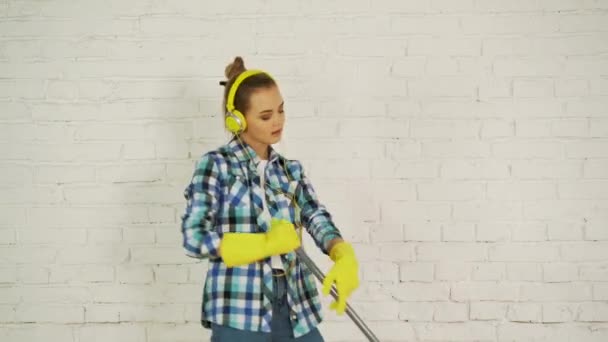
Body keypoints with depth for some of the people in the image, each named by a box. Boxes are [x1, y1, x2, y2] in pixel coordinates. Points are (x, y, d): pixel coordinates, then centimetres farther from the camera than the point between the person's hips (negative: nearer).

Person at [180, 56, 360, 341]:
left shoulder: (291, 170, 12)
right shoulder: (215, 165, -3)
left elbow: (319, 221, -2)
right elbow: (195, 238, -10)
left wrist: (345, 257, -23)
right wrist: (267, 243, -12)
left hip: (295, 308, 5)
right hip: (239, 311, -5)